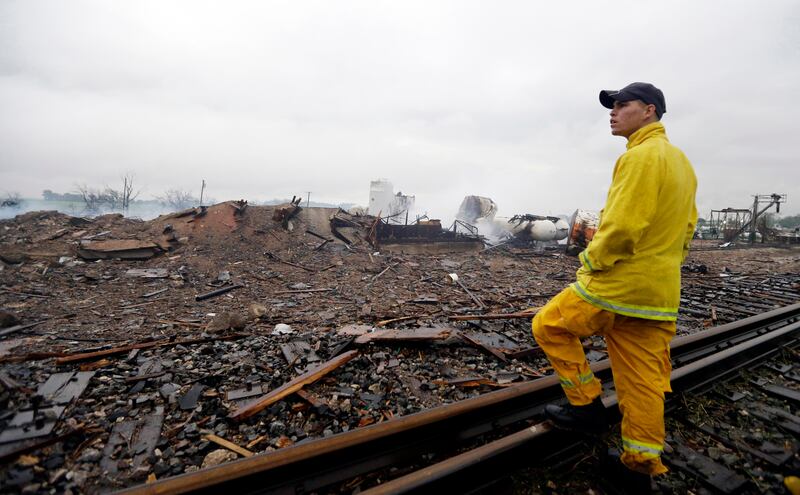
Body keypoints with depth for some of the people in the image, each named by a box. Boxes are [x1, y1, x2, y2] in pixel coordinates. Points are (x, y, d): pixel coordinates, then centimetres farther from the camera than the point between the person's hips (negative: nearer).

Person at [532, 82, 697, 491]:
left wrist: (591, 259, -9)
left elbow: (621, 226, -23)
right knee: (644, 381, 14)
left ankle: (587, 405, 16)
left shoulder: (641, 155, -14)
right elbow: (686, 228, 20)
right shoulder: (681, 161, 17)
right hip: (661, 295, 9)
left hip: (616, 286, -9)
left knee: (549, 326, 8)